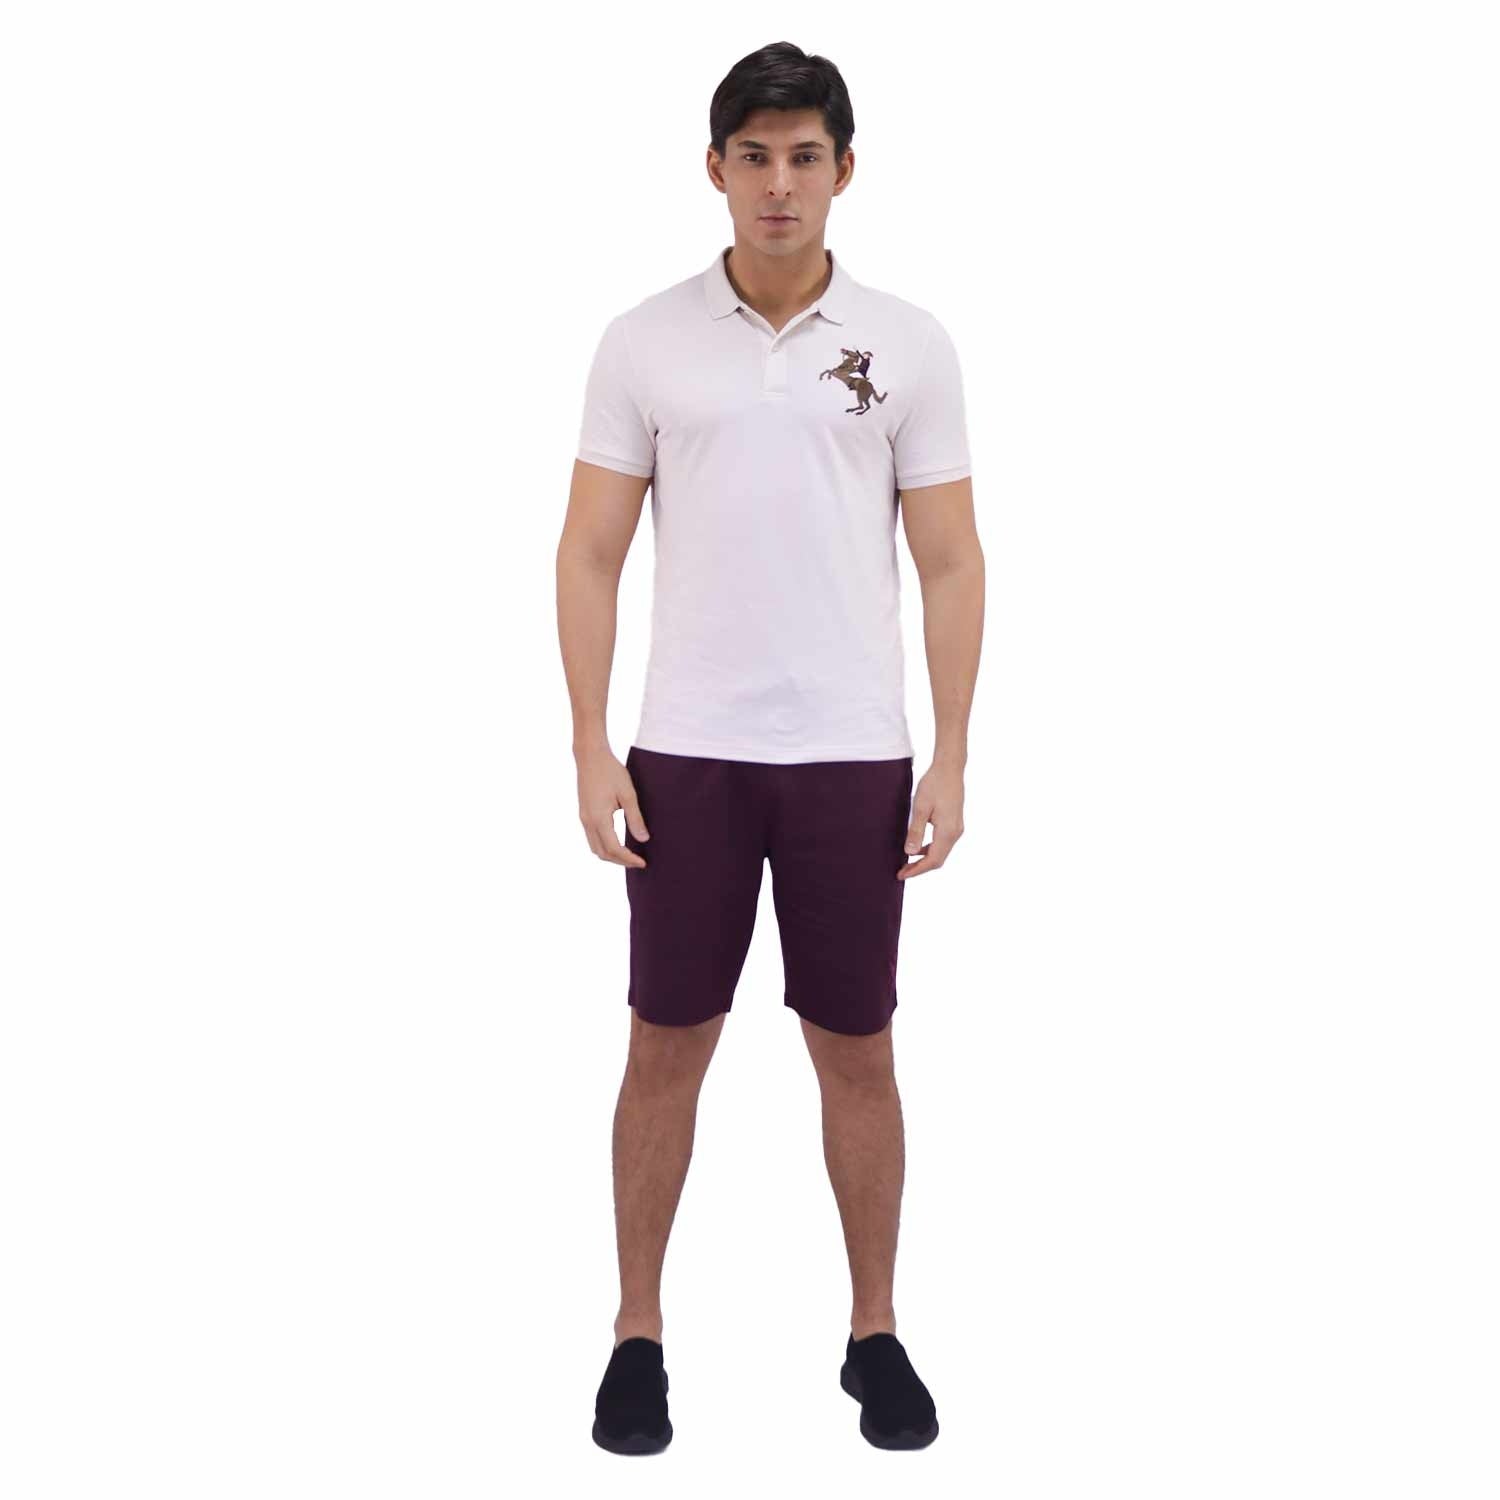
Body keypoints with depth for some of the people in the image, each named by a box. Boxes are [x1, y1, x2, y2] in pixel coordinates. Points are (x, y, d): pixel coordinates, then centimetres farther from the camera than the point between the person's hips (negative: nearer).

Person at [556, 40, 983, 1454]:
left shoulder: (909, 343, 1)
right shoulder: (643, 342, 1)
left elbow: (951, 564, 2)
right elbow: (590, 555, 1)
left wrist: (949, 761, -4)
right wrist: (592, 750, -6)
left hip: (853, 757, 0)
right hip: (687, 754, 0)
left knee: (856, 1051, 8)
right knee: (667, 1045, 6)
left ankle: (875, 1332, 23)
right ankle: (639, 1334, 20)